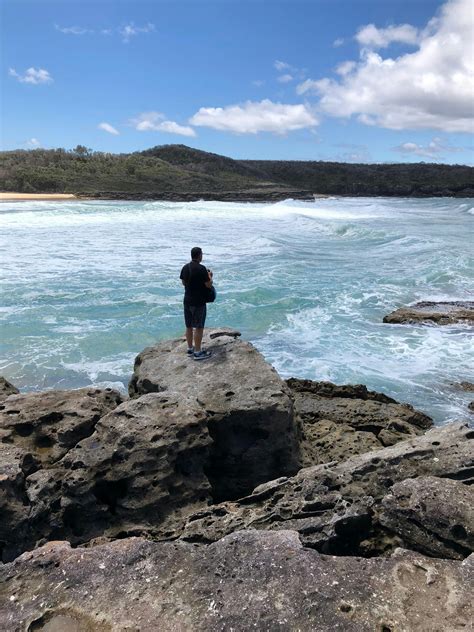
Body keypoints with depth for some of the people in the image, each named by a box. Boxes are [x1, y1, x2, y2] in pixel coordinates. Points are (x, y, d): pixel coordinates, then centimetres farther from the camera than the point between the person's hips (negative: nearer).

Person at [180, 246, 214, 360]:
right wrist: (210, 276, 5)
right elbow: (209, 285, -15)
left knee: (189, 326, 15)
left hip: (187, 301, 7)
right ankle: (198, 352, 6)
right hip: (198, 302, -7)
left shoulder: (185, 268, 4)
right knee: (199, 327, 0)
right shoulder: (201, 269, -18)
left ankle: (190, 348, 26)